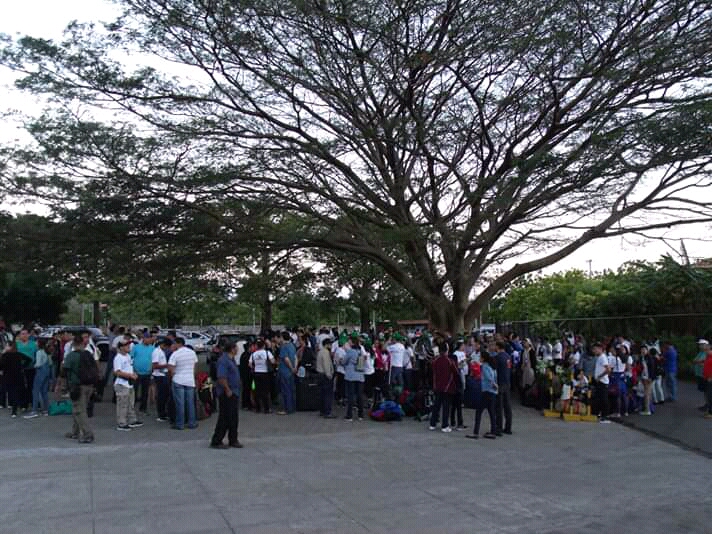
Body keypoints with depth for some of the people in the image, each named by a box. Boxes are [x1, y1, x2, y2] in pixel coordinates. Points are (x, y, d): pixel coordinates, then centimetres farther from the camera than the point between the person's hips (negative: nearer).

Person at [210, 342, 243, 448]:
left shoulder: (231, 360, 15)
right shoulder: (223, 360, -17)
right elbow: (221, 377, -25)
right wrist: (227, 390, -23)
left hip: (234, 393, 10)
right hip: (227, 394, -10)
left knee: (234, 418, 13)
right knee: (225, 418, -4)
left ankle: (233, 440, 21)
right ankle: (216, 441, 5)